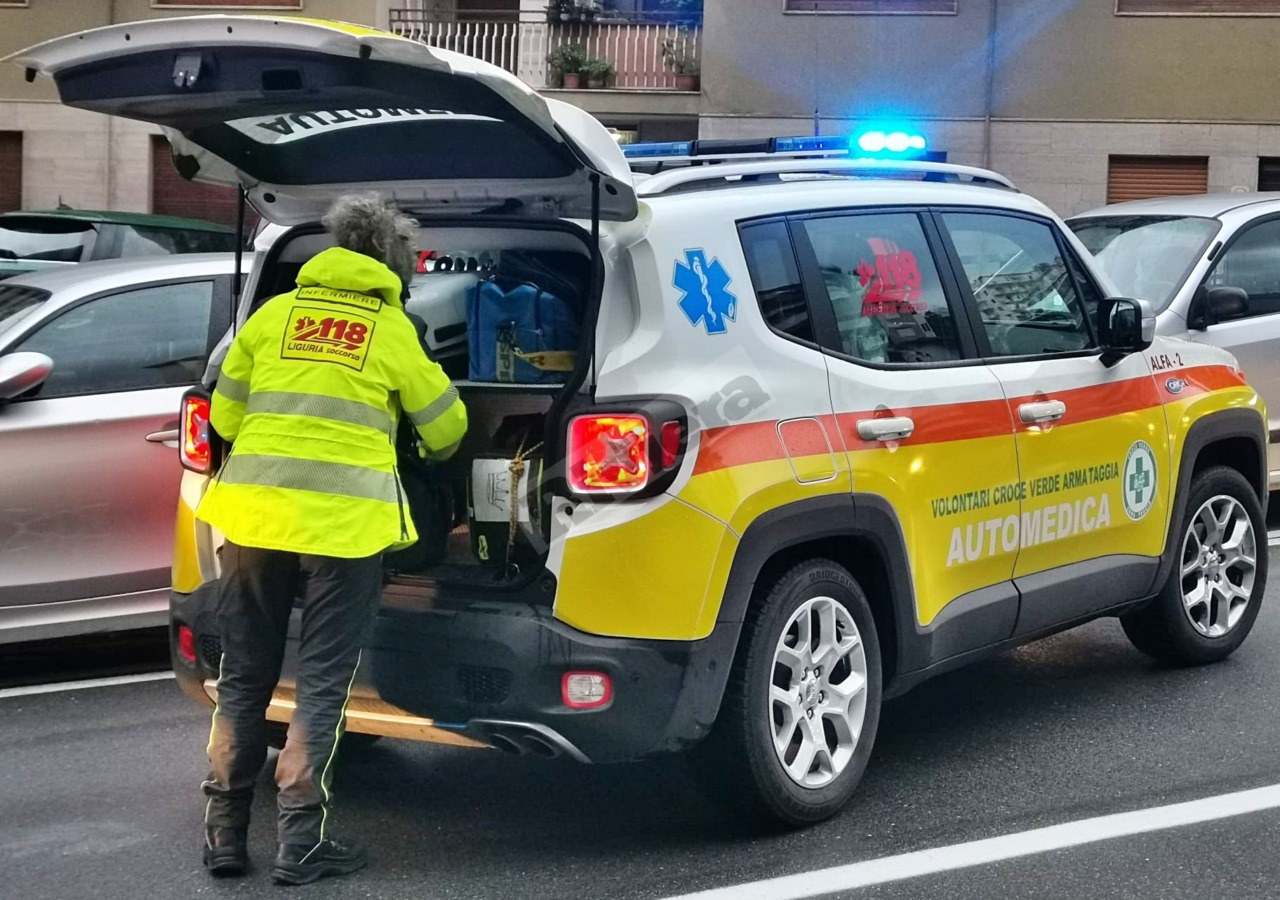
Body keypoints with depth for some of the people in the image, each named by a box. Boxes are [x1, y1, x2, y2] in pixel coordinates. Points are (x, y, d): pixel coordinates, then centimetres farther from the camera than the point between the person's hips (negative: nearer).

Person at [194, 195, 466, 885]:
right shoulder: (393, 330, 5)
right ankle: (301, 844, 8)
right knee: (321, 685, 6)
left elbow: (224, 417, 15)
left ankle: (224, 837, 17)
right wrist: (433, 454, 38)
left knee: (242, 681, 13)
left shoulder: (276, 314, 10)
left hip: (255, 511, 3)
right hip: (346, 521, -2)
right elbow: (444, 428, 15)